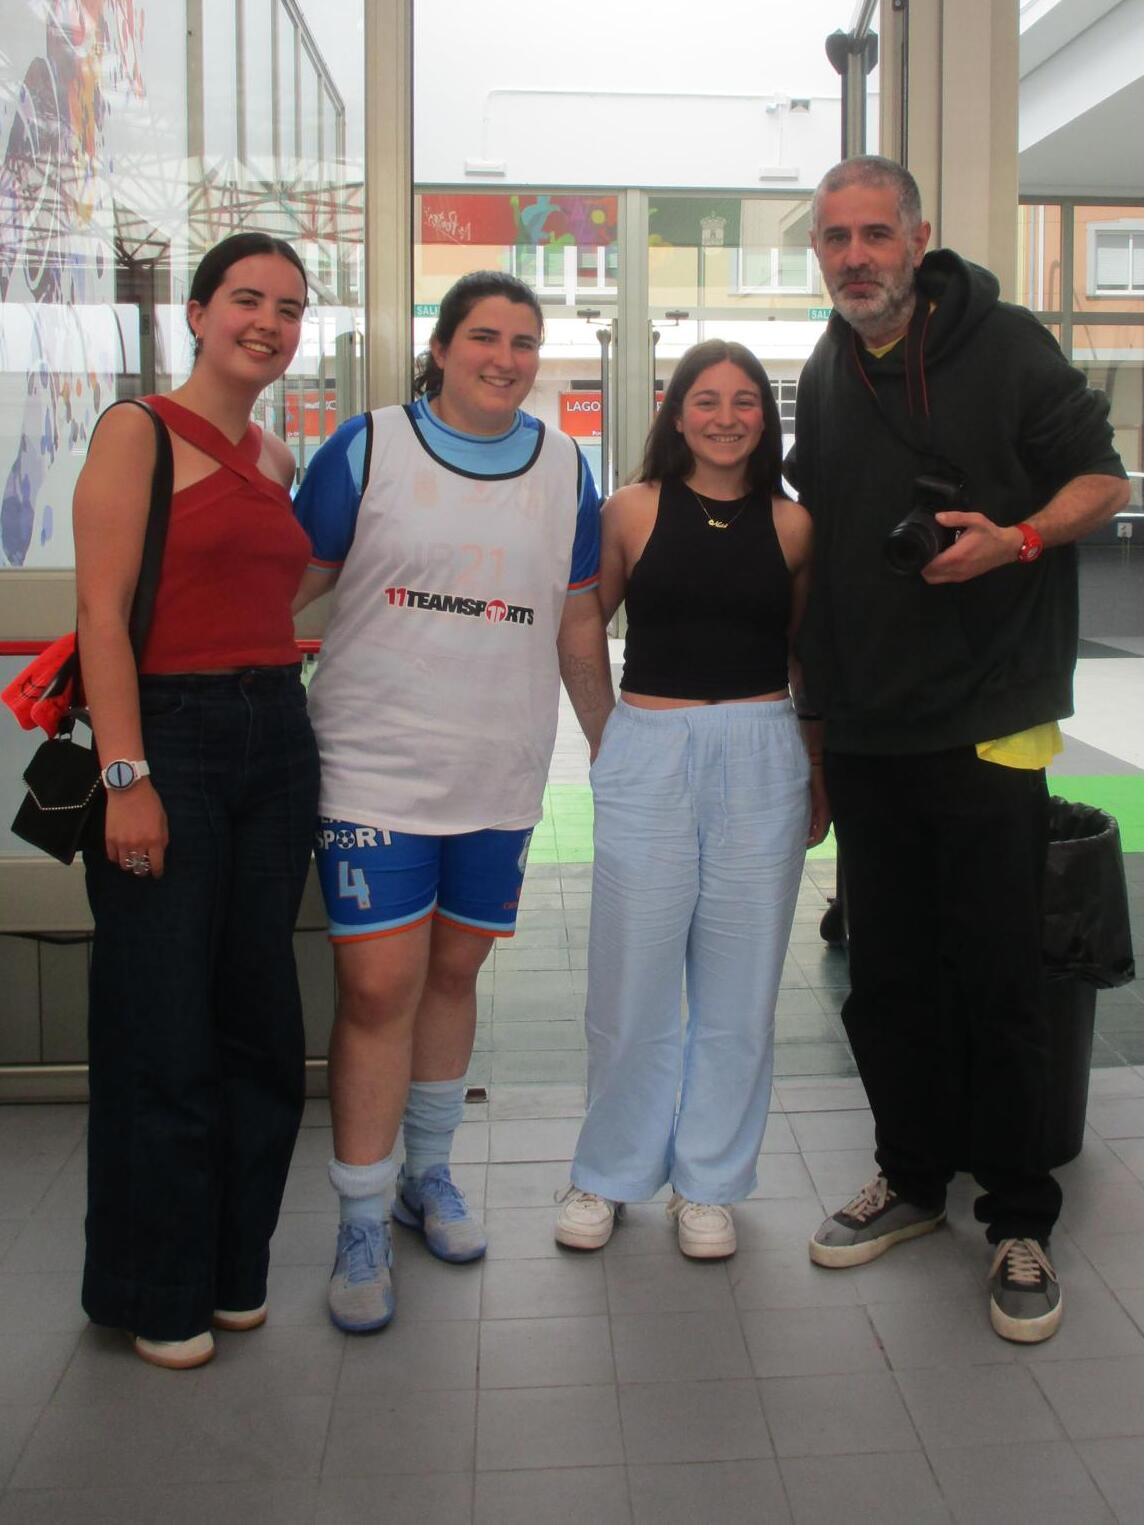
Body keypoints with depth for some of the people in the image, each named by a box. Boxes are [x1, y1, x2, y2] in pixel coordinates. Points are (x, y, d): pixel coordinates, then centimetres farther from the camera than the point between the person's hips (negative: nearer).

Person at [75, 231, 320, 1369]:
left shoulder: (277, 460, 15)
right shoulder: (138, 431, -5)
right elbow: (102, 612, -12)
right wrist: (126, 778, -18)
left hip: (275, 740, 7)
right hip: (167, 737, -6)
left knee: (259, 1019, 10)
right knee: (162, 1029, 1)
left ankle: (233, 1267, 27)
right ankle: (157, 1294, 18)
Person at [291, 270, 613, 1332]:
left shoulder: (563, 468, 9)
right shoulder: (366, 447, -1)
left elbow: (578, 627, 15)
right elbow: (286, 584, 1)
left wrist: (614, 753, 17)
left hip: (500, 778, 4)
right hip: (375, 769, -3)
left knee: (454, 971, 14)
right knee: (379, 985, -6)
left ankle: (427, 1172, 33)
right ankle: (362, 1225, 9)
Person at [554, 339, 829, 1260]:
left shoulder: (791, 525, 5)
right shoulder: (635, 510, 2)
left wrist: (819, 771, 12)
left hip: (761, 757, 1)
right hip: (649, 757, -1)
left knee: (738, 983, 8)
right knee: (631, 977, 5)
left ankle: (708, 1182, 25)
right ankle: (610, 1173, 25)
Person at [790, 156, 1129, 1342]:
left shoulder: (1003, 346, -4)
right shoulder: (824, 376, 12)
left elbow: (1102, 479, 0)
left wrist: (1015, 539, -21)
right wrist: (811, 695, 16)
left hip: (986, 728, -5)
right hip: (863, 732, 5)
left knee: (996, 981, 0)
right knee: (886, 977, 12)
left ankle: (1020, 1222, 15)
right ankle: (912, 1177, 30)